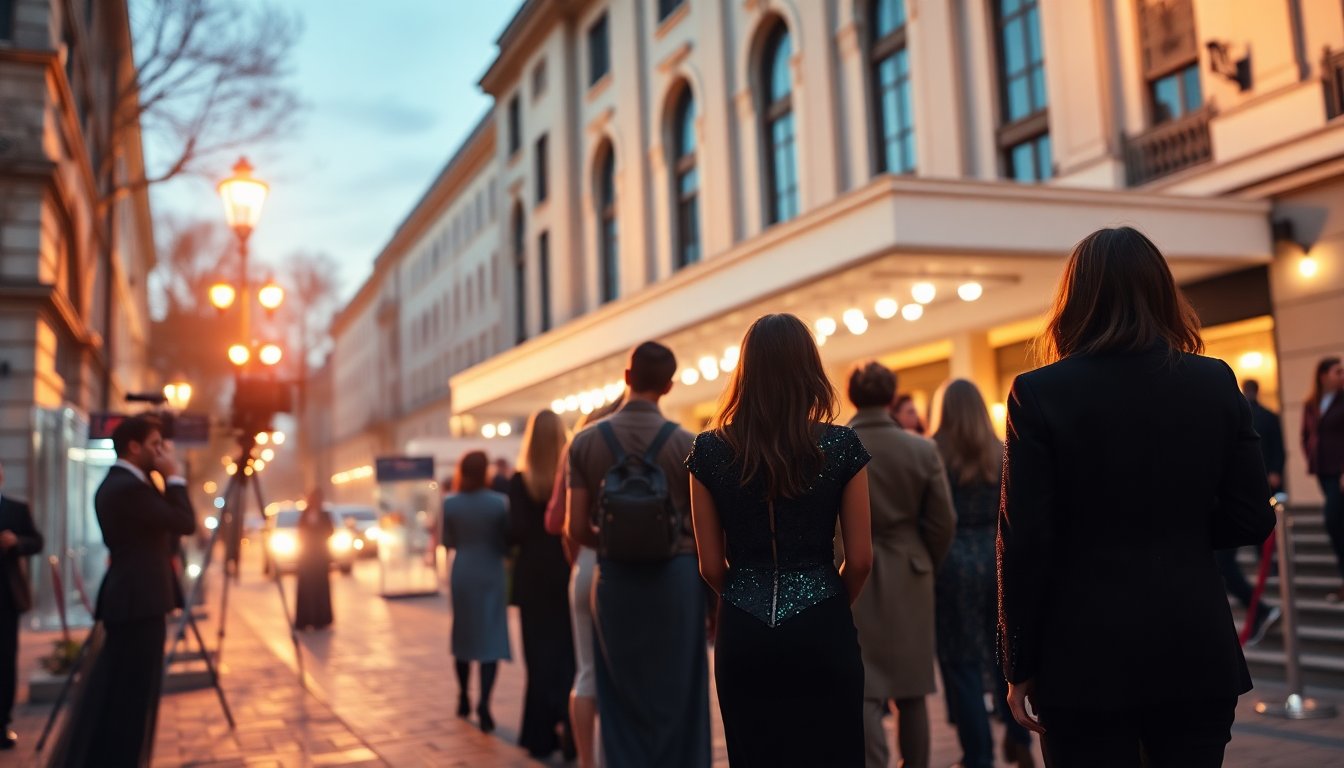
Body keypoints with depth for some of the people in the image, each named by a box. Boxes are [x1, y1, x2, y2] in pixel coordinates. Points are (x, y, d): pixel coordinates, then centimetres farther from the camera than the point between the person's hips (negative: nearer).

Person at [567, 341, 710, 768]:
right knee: (676, 695, 11)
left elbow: (576, 529, -3)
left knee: (623, 697, 14)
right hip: (676, 576, -1)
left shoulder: (586, 442, -3)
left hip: (616, 579, 1)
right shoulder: (685, 444, -7)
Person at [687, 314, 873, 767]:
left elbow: (711, 567, 0)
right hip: (820, 631, -1)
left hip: (744, 635, 1)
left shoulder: (709, 451, -4)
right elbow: (860, 559, -3)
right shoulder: (842, 446, -7)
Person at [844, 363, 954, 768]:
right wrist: (926, 566, 15)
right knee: (910, 689, 15)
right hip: (908, 577, 2)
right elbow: (942, 522, -1)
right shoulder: (923, 450, -3)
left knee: (864, 689, 1)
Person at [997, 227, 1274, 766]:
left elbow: (1024, 543, -10)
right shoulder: (1214, 381, -1)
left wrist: (1020, 667, -1)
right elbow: (1251, 519, 2)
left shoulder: (1039, 393, -10)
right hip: (1196, 649, 3)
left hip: (1087, 654, -3)